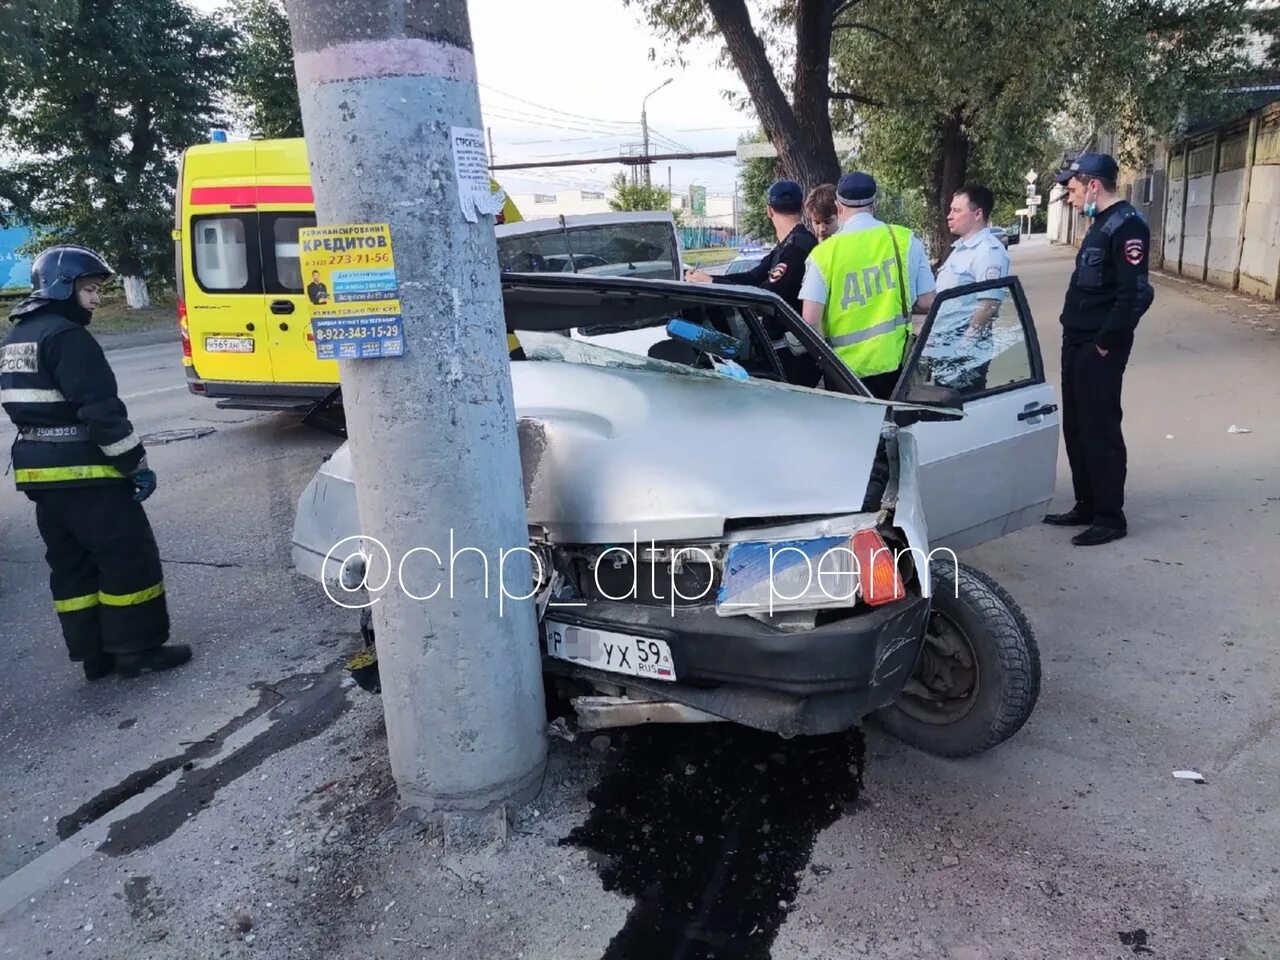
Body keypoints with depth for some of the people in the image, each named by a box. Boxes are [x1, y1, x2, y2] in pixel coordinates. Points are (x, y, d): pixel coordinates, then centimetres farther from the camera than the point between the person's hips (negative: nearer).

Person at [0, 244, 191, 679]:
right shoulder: (68, 337, -16)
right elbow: (101, 410, -21)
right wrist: (137, 463, -16)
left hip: (38, 472, 10)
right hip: (83, 472, -10)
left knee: (71, 564, 13)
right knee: (129, 557, 0)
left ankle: (94, 654, 20)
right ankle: (138, 648, 5)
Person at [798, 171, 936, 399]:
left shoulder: (824, 253, -6)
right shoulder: (906, 240, -2)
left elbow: (811, 321, -11)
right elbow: (926, 303, 1)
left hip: (846, 367, -1)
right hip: (895, 362, 1)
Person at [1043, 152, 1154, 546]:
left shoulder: (1127, 225, -14)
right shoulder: (1101, 224, 17)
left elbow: (1135, 294, -21)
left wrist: (1105, 343, -18)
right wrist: (1077, 338, 16)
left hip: (1099, 348, -10)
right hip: (1078, 343, 10)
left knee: (1100, 430, -4)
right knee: (1076, 428, 13)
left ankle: (1110, 517, 5)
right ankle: (1086, 506, 24)